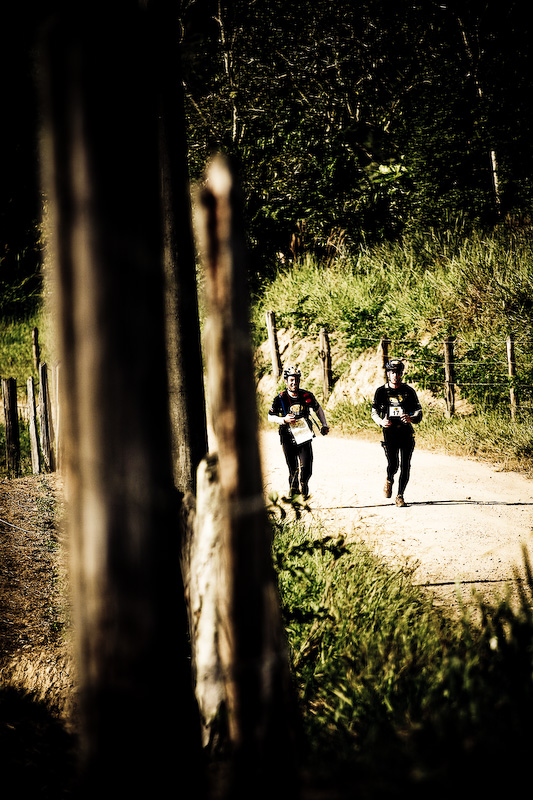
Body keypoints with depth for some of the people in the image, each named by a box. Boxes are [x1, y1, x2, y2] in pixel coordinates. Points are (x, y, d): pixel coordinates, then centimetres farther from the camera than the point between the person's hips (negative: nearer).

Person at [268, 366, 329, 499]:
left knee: (306, 468, -9)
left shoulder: (307, 396, -1)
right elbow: (270, 417, 2)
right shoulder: (280, 399, -6)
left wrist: (324, 425, 10)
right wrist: (284, 420, -15)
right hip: (288, 438, -1)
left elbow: (318, 408, 16)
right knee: (293, 470, 0)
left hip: (304, 436, 1)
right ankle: (293, 489, 23)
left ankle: (304, 484, 19)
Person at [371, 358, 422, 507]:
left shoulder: (409, 391, 7)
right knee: (393, 464, -11)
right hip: (389, 432, -1)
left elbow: (418, 413, 6)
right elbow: (374, 412, 11)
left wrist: (411, 419, -17)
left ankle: (400, 496, 8)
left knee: (405, 466, -5)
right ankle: (389, 480, 23)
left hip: (406, 432, 1)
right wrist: (381, 421, -11)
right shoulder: (381, 391, 8)